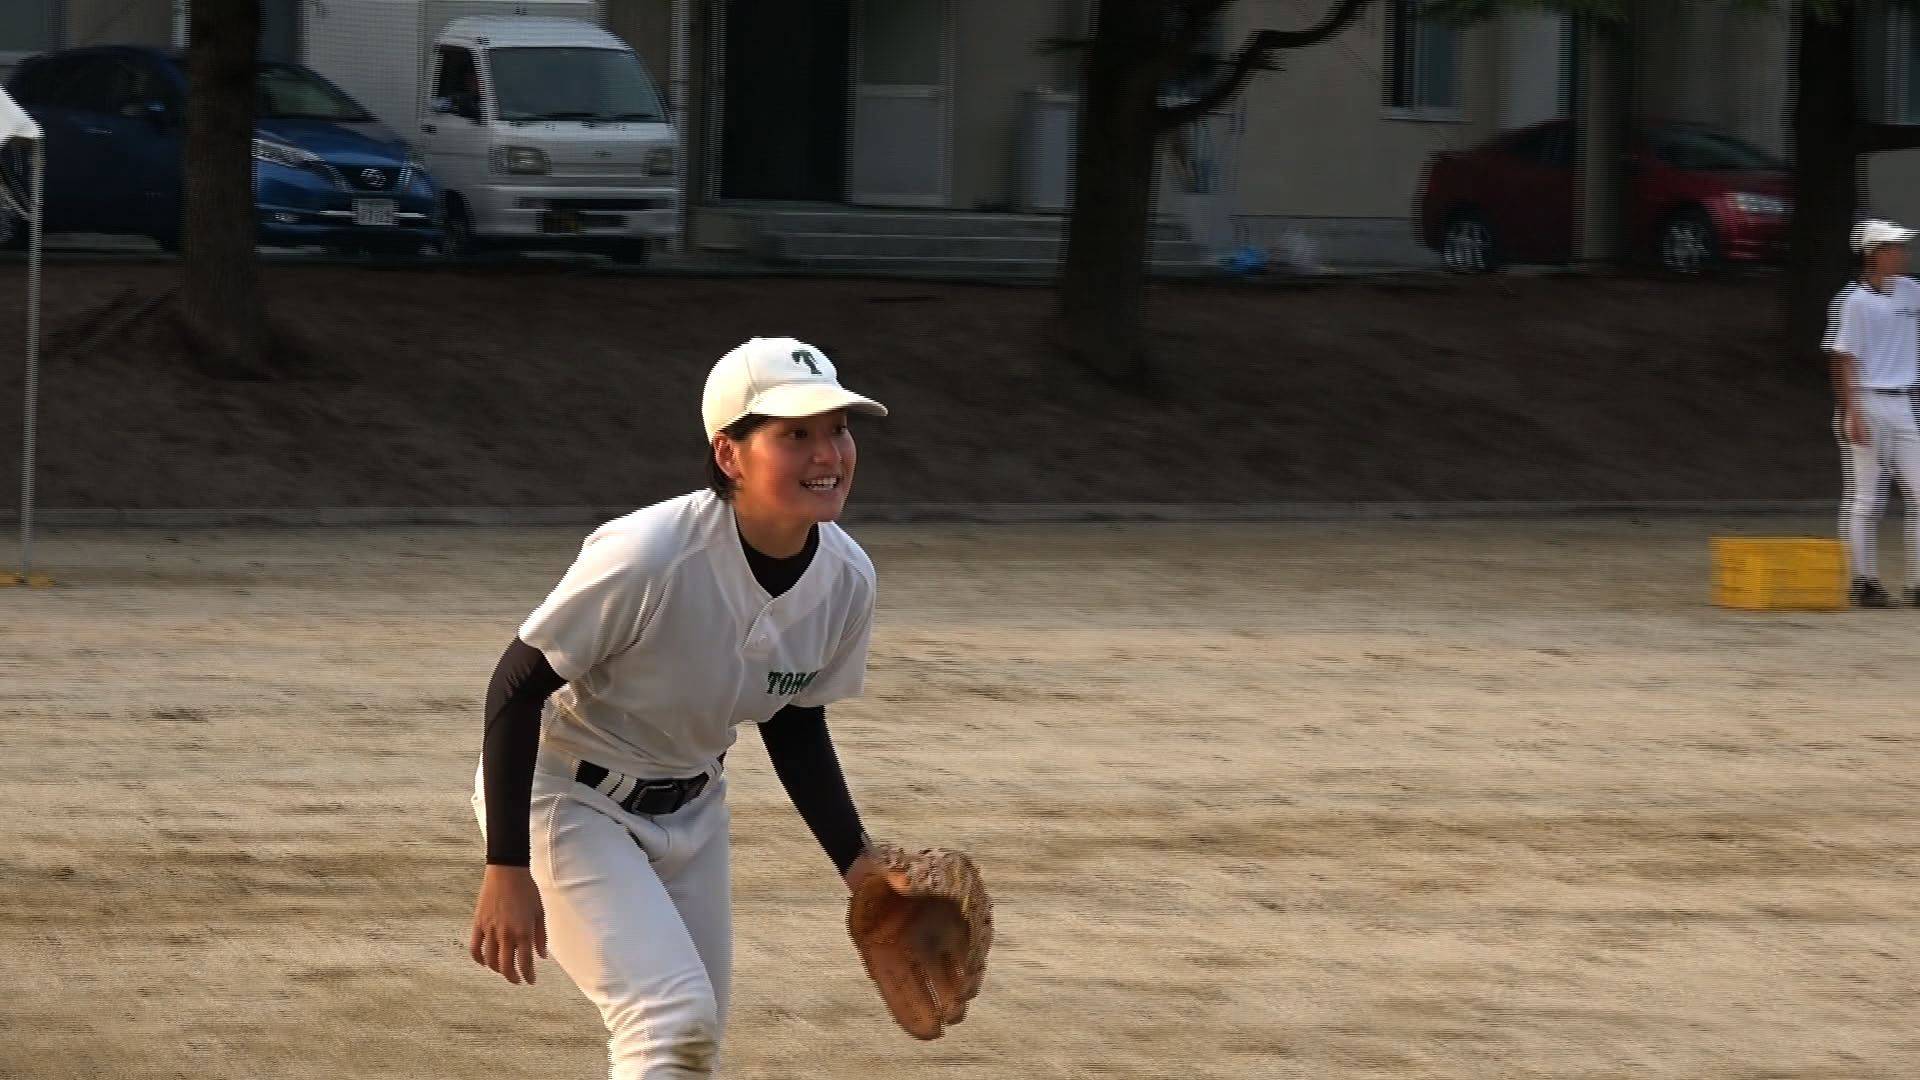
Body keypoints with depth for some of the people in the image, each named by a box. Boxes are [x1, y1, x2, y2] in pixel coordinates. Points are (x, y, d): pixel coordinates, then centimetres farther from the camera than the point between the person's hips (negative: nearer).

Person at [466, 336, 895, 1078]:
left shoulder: (847, 579, -11)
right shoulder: (649, 557, -32)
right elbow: (519, 685, -23)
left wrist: (856, 861, -1)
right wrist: (507, 868, -24)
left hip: (689, 810, 7)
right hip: (563, 796, -7)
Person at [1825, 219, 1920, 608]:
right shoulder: (1852, 302, -10)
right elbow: (1843, 361, -13)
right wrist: (1852, 414, -19)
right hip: (1866, 402, -7)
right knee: (1864, 498, -2)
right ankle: (1864, 583, 2)